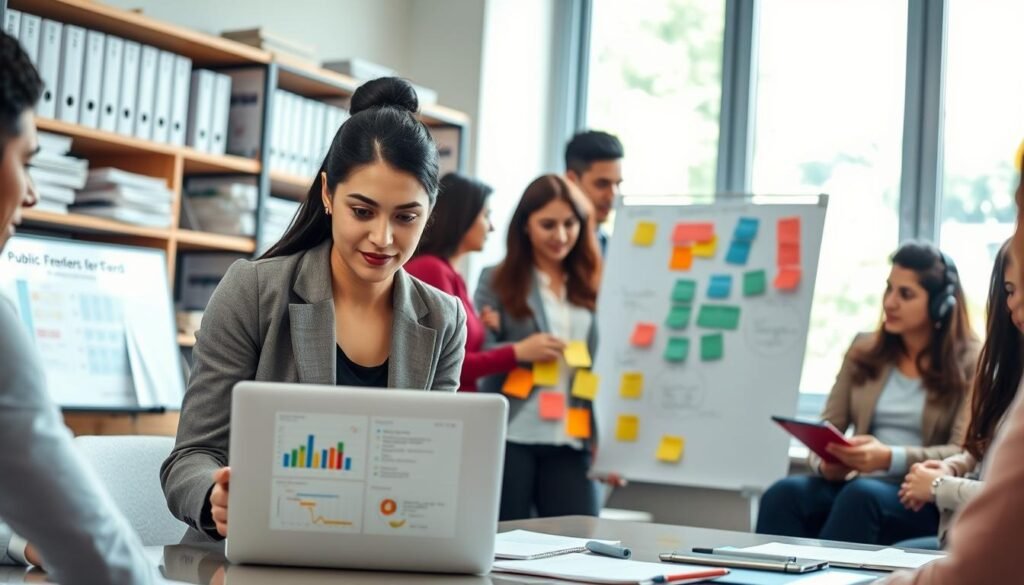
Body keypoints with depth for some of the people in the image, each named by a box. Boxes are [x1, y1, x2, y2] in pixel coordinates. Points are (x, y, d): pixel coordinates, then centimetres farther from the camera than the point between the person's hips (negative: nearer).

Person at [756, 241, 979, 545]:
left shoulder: (969, 363, 3)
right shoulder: (863, 351, 17)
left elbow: (963, 455, -7)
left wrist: (890, 458, -24)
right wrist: (825, 462, -11)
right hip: (855, 484, 4)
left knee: (861, 496, -38)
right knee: (783, 493, -30)